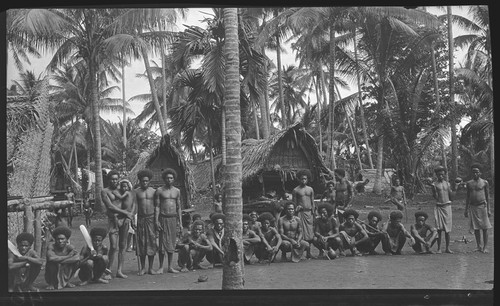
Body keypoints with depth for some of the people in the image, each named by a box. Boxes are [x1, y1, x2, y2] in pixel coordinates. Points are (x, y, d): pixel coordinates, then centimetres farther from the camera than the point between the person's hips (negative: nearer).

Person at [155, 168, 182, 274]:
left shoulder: (177, 191, 11)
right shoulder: (159, 191, 1)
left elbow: (178, 207, 12)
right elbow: (157, 206, -2)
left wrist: (180, 222, 8)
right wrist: (156, 221, -11)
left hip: (173, 218, 3)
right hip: (163, 218, -3)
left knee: (172, 243, 5)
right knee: (163, 242, -4)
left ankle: (170, 267, 11)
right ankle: (161, 267, 3)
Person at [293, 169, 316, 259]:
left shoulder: (310, 189, 12)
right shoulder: (296, 190, 3)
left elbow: (313, 203, 13)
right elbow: (294, 203, 5)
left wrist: (314, 214, 8)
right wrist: (297, 207, -9)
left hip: (309, 212, 3)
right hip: (300, 213, -3)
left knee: (310, 233, 2)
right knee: (301, 232, -8)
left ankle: (308, 253, 10)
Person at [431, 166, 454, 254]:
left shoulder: (447, 184, 9)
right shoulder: (435, 184, 1)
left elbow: (451, 197, 8)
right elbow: (435, 197, -5)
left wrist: (450, 189, -5)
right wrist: (434, 190, -19)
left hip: (447, 206, 2)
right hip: (438, 206, -2)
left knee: (447, 228, 3)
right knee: (439, 228, -4)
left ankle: (447, 248, 10)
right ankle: (439, 248, 2)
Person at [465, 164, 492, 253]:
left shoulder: (485, 182, 1)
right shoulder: (469, 183, 10)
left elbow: (487, 196, 3)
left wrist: (488, 209, -2)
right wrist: (466, 209, 12)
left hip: (482, 206, -3)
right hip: (472, 207, 3)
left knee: (484, 228, -1)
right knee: (476, 228, 5)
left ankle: (485, 247, 5)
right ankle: (479, 246, 13)